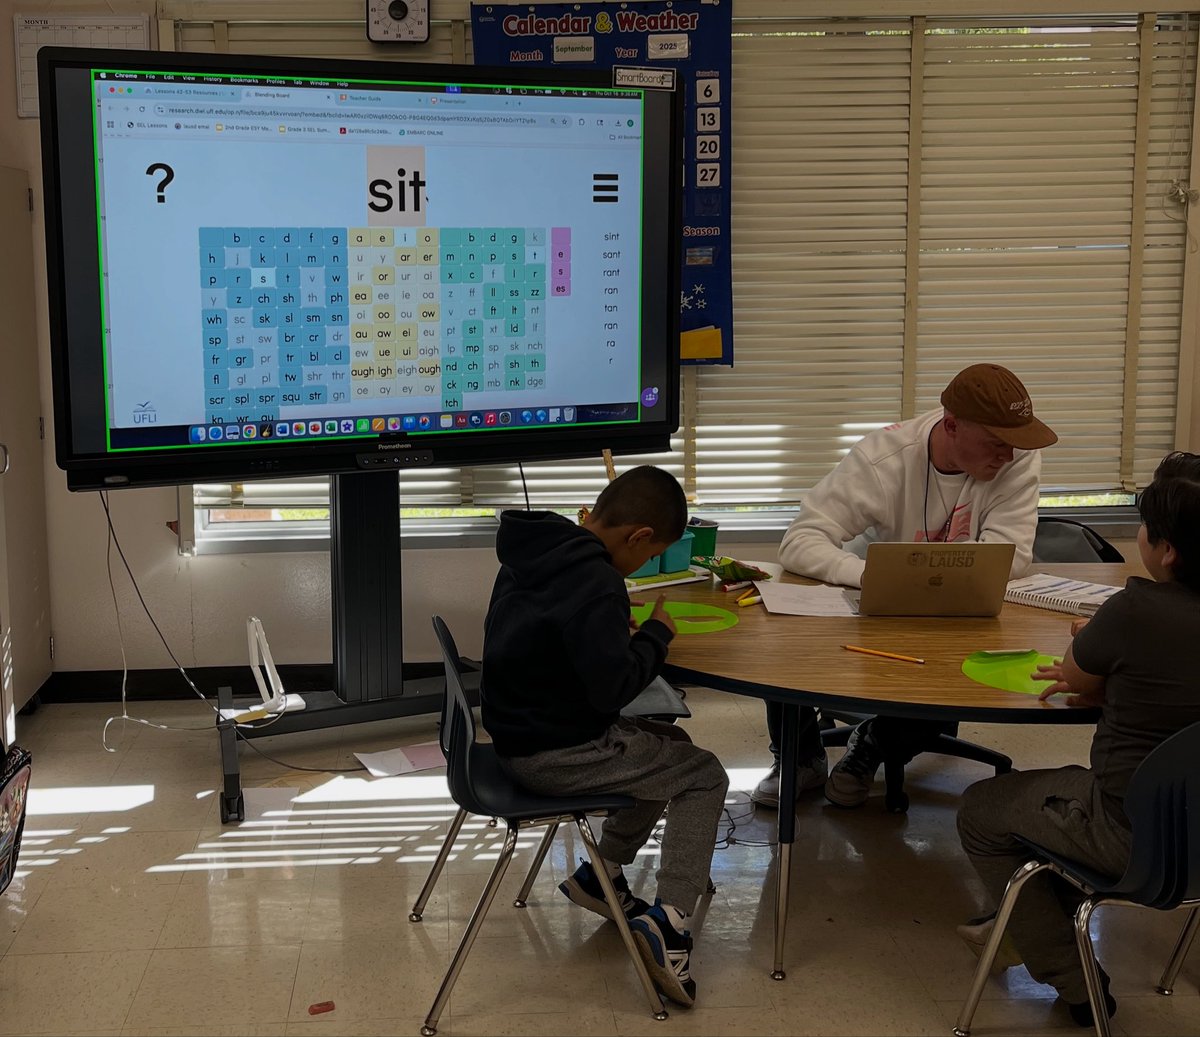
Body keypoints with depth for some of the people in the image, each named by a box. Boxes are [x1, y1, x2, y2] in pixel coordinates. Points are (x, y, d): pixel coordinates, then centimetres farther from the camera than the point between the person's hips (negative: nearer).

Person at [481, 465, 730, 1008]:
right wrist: (656, 635, -9)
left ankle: (601, 874, 27)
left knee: (669, 747, 25)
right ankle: (669, 919, -6)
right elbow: (613, 687, -24)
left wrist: (623, 632, 8)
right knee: (705, 775, 4)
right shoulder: (596, 584, -25)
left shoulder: (534, 552, 3)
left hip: (519, 734, 9)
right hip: (556, 755, -9)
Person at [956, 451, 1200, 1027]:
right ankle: (1026, 930, 42)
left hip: (1136, 840, -8)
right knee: (1068, 786, 34)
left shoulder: (1139, 610, -26)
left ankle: (1074, 982, 22)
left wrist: (1090, 641, 13)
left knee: (980, 812, 16)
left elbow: (1077, 678, -6)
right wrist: (1107, 682, 5)